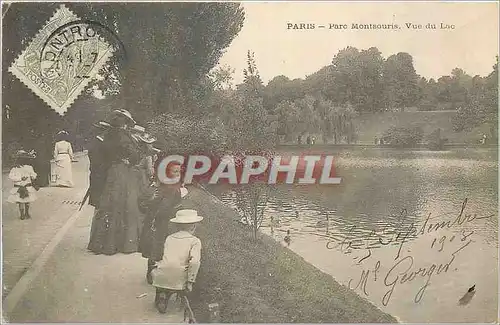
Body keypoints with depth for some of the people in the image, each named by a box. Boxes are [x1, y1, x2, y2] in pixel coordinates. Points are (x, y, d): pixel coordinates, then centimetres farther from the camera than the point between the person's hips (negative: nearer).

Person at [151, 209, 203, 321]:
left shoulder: (169, 238, 16)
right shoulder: (195, 241, 3)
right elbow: (194, 262, -12)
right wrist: (190, 282, -7)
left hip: (161, 279, 3)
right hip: (179, 281, -2)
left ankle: (161, 295, 22)